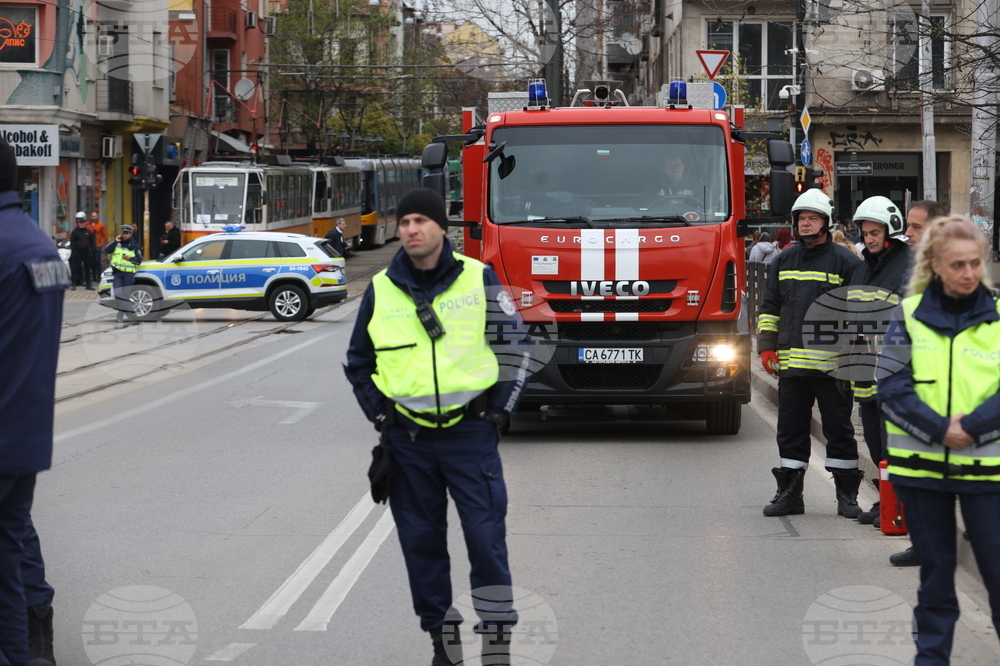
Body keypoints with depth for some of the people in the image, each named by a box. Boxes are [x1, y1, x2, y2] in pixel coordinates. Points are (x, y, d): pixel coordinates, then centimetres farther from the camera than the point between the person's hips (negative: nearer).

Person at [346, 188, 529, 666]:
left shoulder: (478, 280, 0)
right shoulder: (381, 291, 4)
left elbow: (516, 348, 6)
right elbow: (359, 363, 16)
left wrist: (499, 411, 0)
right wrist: (381, 416, 6)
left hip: (470, 432, -2)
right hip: (408, 439, 2)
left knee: (486, 537, -6)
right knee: (421, 543, 6)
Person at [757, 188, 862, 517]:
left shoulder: (844, 262, 1)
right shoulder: (783, 262, 14)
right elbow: (769, 307, 18)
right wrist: (767, 346, 9)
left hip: (832, 363, -4)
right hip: (791, 361, 4)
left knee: (839, 429, 2)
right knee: (790, 429, 8)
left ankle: (847, 495, 9)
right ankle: (789, 493, 16)